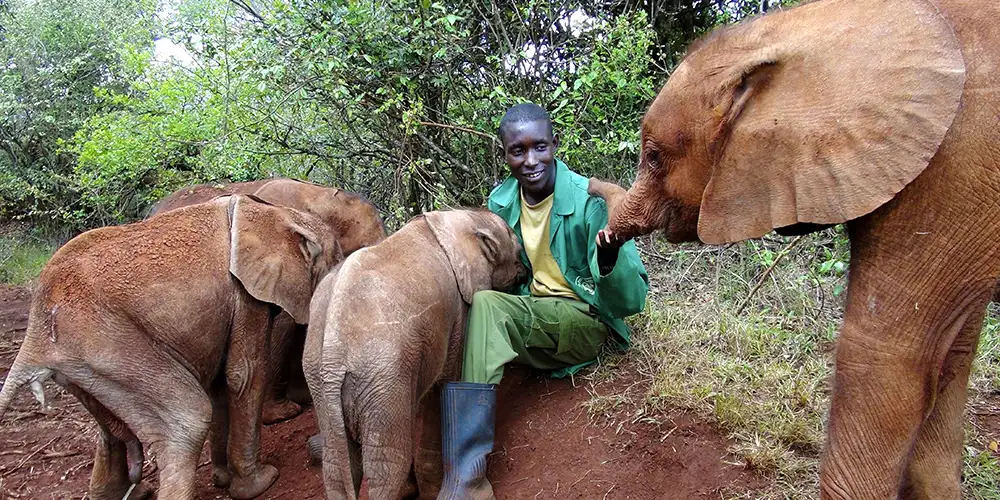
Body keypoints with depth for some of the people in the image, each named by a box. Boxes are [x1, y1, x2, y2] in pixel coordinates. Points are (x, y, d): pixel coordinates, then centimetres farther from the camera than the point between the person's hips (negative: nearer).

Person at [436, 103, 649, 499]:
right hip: (528, 319, 5)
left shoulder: (590, 200, -16)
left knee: (485, 307, -29)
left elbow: (631, 301, -19)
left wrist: (611, 259, -40)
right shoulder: (500, 201, -1)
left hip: (584, 321, -5)